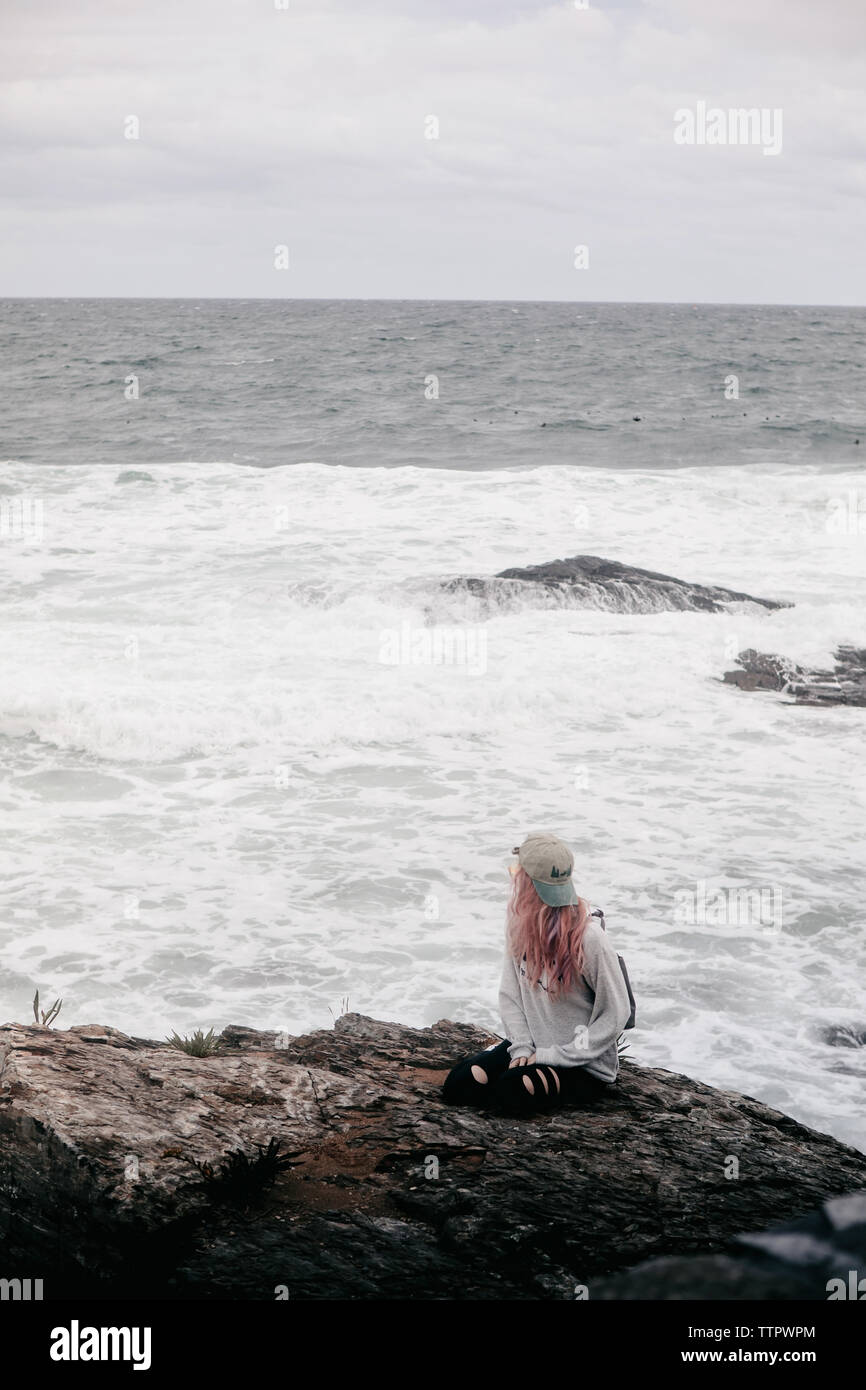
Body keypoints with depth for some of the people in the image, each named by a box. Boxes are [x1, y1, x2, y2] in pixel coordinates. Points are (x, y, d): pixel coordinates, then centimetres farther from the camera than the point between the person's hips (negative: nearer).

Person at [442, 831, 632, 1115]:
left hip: (586, 1066, -6)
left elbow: (615, 1014, -17)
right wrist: (521, 1048, -9)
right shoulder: (518, 920, -5)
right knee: (457, 1086, -9)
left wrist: (554, 1056, -17)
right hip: (534, 1047, 6)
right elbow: (510, 991, 5)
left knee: (512, 1091, -30)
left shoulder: (589, 939, -24)